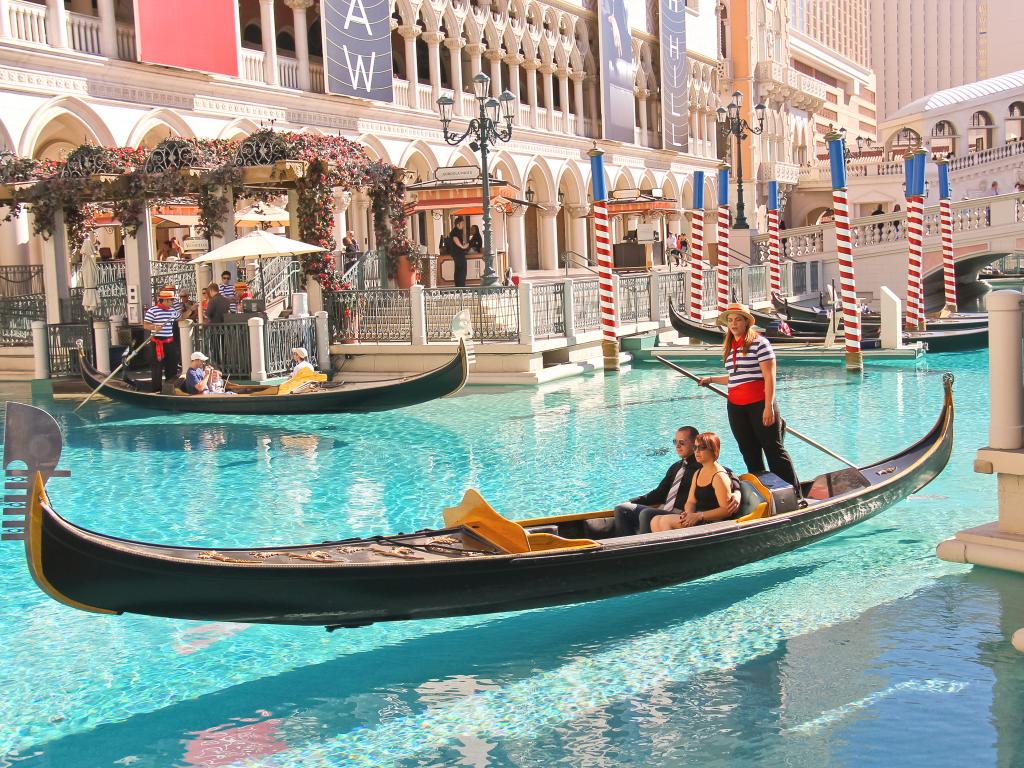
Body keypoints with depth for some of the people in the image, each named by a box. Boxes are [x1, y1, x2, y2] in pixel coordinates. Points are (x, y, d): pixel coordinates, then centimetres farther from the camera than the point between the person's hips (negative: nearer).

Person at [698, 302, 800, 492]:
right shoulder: (730, 347, 13)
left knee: (774, 450, -5)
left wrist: (769, 407, -18)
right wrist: (711, 379, 23)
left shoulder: (759, 343, -8)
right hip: (736, 407, 7)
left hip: (759, 403, -7)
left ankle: (795, 496, 1)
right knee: (750, 454, 12)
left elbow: (769, 377, -13)